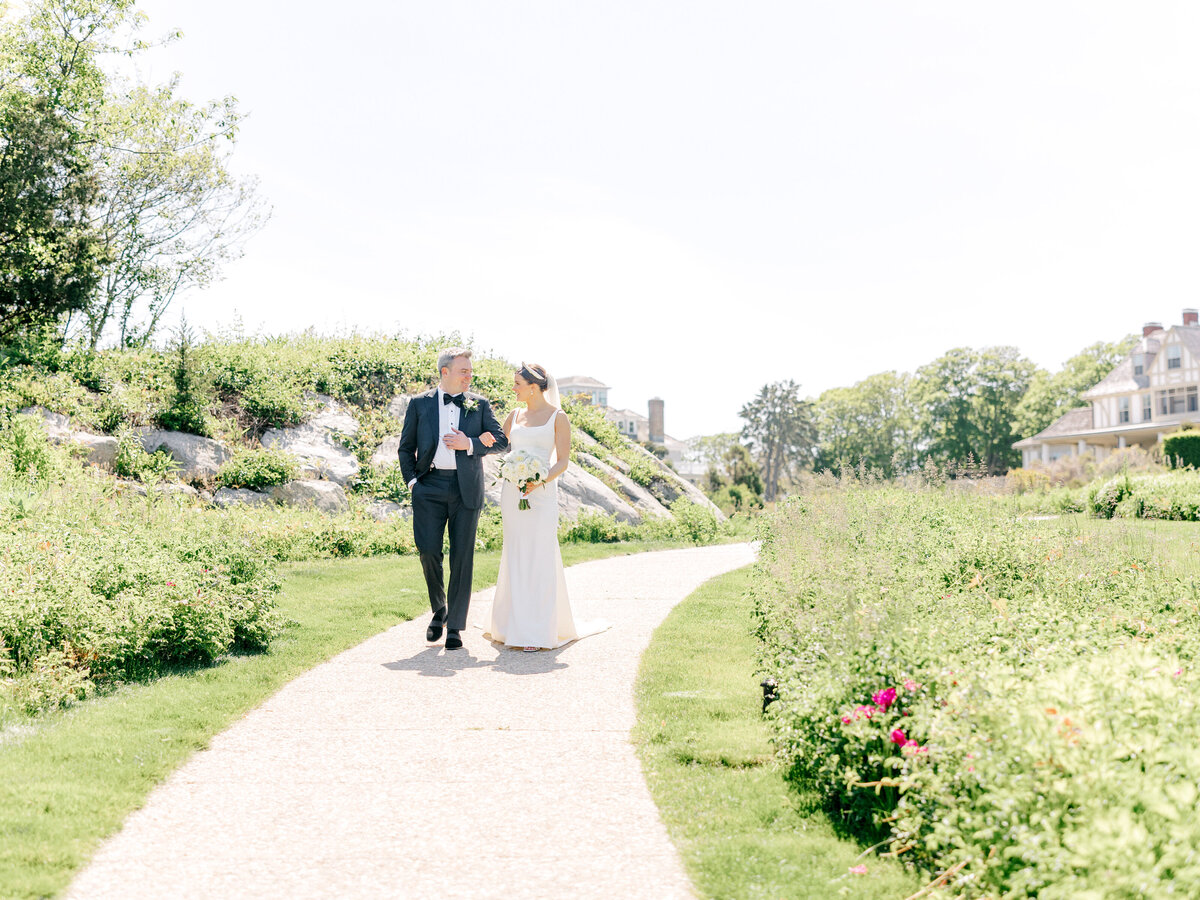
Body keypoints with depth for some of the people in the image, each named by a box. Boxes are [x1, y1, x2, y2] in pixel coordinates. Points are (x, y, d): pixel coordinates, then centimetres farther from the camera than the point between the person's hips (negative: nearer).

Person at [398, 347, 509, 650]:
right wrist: (412, 480, 1)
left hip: (466, 488, 0)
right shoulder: (420, 404, 9)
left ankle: (455, 626, 9)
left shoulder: (480, 404, 9)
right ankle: (439, 610, 17)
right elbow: (406, 447, 13)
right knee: (428, 551, -9)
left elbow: (502, 441, 5)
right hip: (430, 488, 0)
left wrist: (469, 444, -9)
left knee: (462, 557, 0)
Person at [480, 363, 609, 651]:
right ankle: (515, 625, 14)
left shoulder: (558, 417, -1)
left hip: (542, 493, -4)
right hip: (512, 491, 5)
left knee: (539, 557, -6)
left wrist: (541, 481, -19)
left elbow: (563, 460, -4)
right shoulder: (515, 416, 13)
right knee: (515, 558, 5)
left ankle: (538, 632, -1)